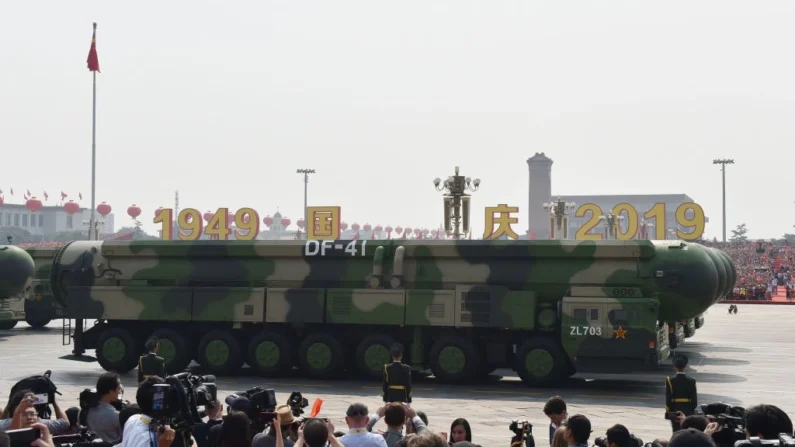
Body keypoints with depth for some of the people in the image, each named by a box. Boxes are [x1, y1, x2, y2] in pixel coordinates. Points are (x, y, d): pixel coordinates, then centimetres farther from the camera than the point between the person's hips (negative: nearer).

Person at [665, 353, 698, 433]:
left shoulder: (670, 381, -10)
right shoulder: (691, 381, -7)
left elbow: (668, 399, -9)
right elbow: (695, 401, -4)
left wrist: (668, 412, 3)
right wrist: (692, 411, 10)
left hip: (674, 412, -1)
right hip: (688, 413, 1)